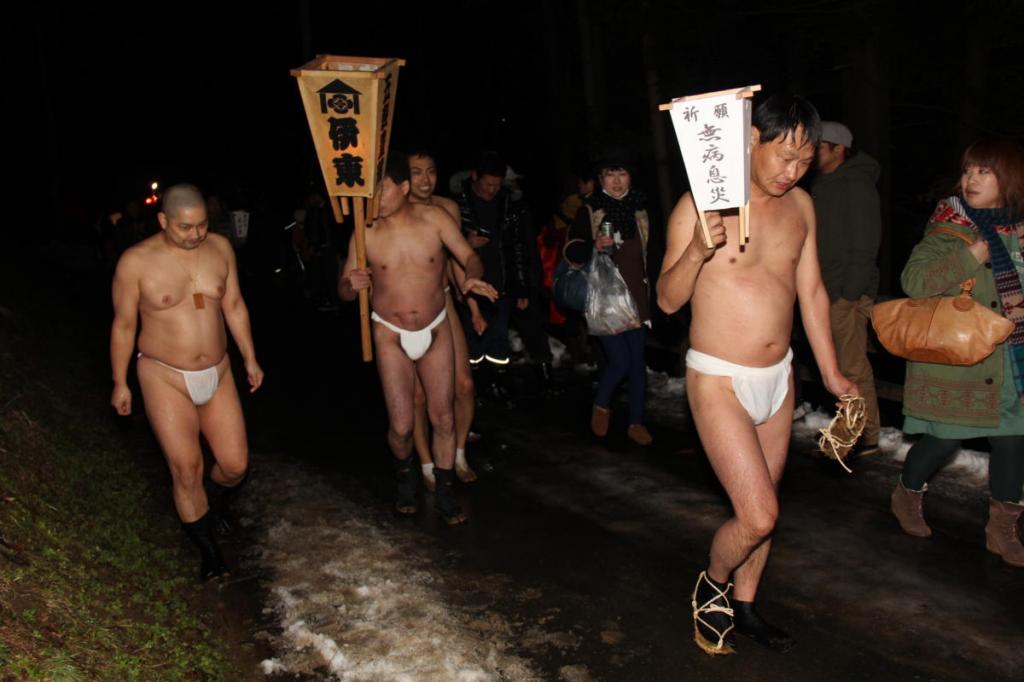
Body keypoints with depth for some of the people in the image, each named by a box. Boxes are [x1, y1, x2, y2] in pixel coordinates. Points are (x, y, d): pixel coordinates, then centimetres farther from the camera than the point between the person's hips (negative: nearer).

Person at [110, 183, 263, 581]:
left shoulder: (219, 247, -2)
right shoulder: (136, 261, -12)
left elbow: (234, 305, 8)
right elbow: (123, 324, -3)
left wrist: (250, 358, 11)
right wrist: (119, 382, 1)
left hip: (217, 374, 3)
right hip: (164, 378, -3)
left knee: (235, 465, 4)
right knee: (186, 470, -1)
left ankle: (215, 501, 40)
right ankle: (208, 551, 20)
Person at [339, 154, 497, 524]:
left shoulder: (434, 218, -11)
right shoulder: (365, 234, -11)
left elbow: (469, 256, -6)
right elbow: (344, 289, -4)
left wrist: (472, 279, -28)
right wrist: (351, 285, -28)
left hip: (436, 330, 1)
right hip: (391, 335, -1)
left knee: (443, 417, 6)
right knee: (401, 425, -2)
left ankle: (445, 493, 25)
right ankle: (405, 474, 32)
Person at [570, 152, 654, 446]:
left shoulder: (639, 208, 8)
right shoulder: (590, 210, -4)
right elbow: (572, 250, -6)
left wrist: (653, 290, 18)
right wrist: (594, 245, -25)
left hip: (636, 297, 4)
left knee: (637, 360, 6)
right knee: (619, 361, -10)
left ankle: (636, 422, 19)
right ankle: (601, 406, 19)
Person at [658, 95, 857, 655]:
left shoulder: (801, 205, 4)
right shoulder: (701, 205, -14)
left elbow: (811, 290, 12)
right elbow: (667, 300, -12)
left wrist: (831, 372, 15)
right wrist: (697, 251, -31)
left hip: (778, 377, 6)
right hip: (719, 380, -6)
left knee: (761, 507, 16)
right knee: (759, 515, -8)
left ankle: (743, 607, 37)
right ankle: (711, 585, 22)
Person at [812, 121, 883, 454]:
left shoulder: (857, 186, -10)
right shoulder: (822, 185, 16)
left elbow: (866, 244, -15)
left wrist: (850, 293, -18)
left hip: (848, 293, -9)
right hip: (827, 291, 9)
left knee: (853, 367, -6)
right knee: (839, 365, 13)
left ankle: (867, 437, 3)